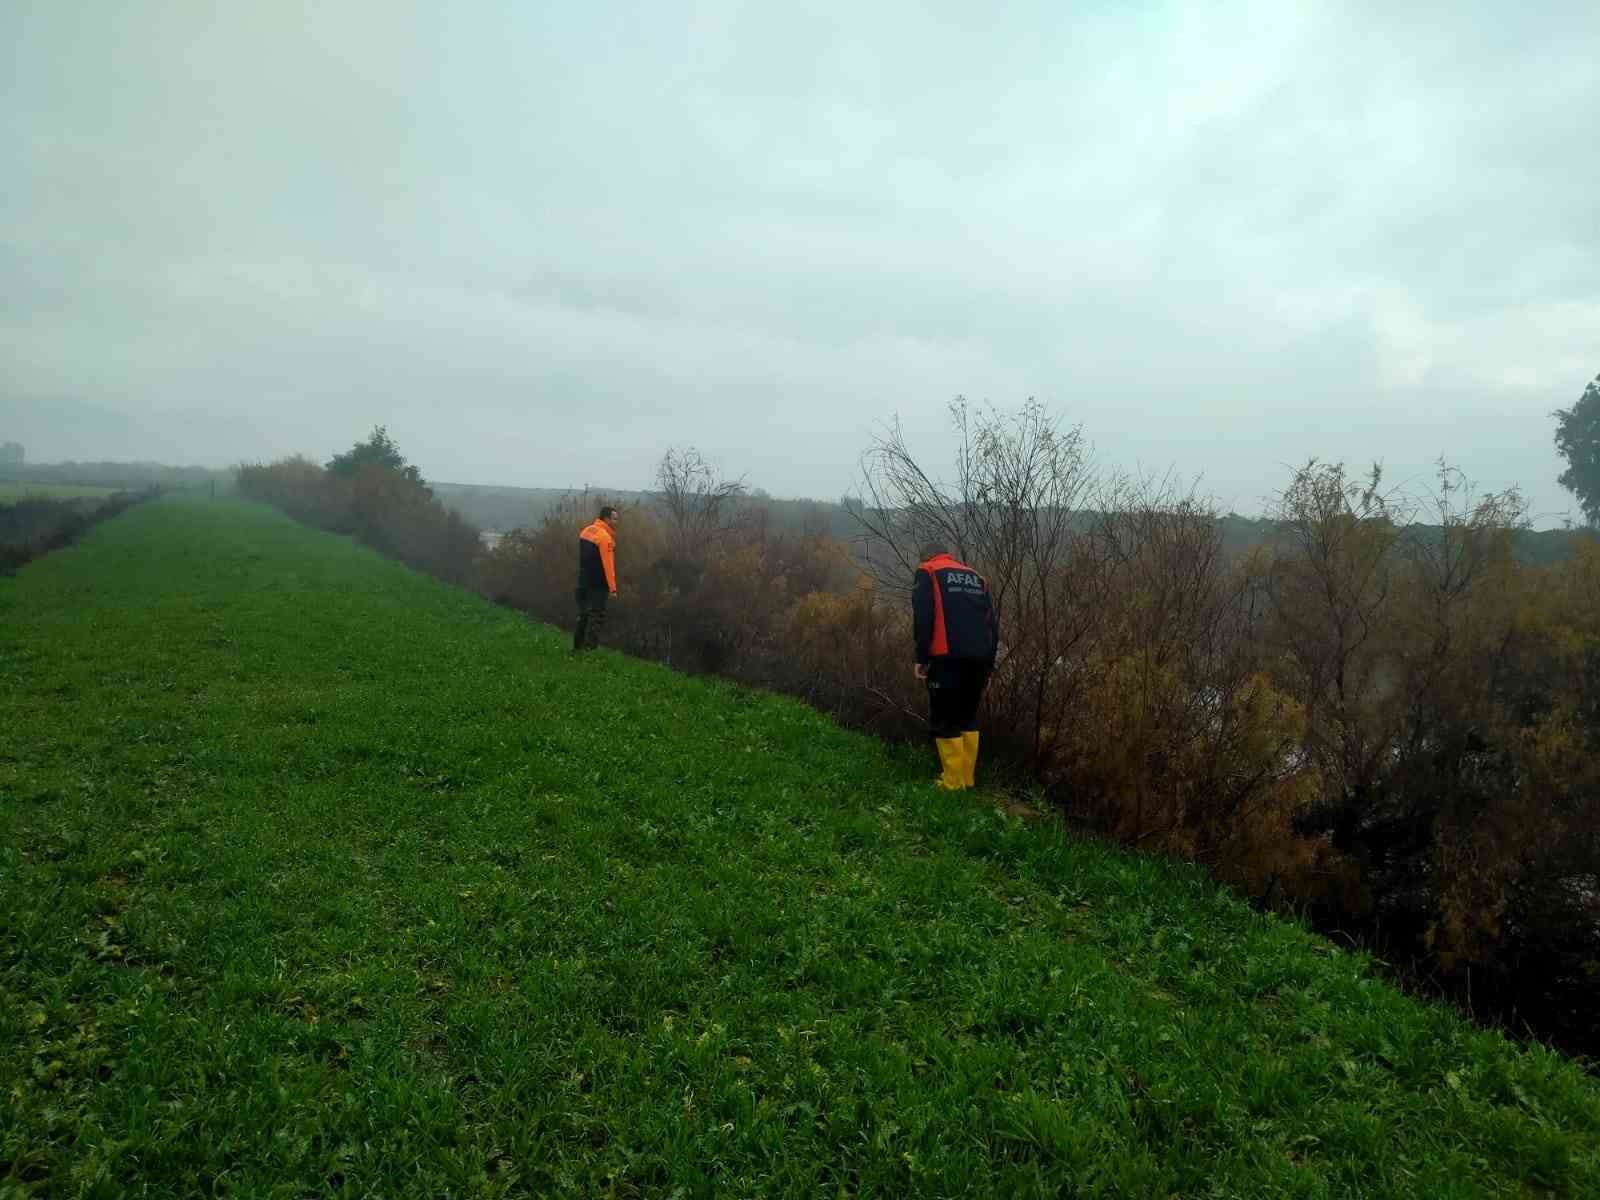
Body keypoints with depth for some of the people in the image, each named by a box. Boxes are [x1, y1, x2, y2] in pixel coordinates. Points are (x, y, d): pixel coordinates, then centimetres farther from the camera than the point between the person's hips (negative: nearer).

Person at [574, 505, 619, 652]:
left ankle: (577, 647, 24)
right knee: (597, 617, -3)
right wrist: (612, 588, -21)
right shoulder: (605, 537, -18)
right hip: (597, 584, -9)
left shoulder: (587, 530, 9)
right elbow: (608, 564, -21)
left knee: (583, 615, 17)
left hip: (583, 581, 9)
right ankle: (589, 649, -6)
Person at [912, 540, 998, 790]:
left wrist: (922, 657, -3)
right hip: (979, 658, 6)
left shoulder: (927, 572, 10)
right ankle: (968, 778, 18)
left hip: (949, 657, -5)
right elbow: (992, 622, 19)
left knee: (944, 721, 2)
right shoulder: (976, 577, 25)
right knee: (968, 719, 17)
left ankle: (953, 783, 2)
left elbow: (923, 616, -5)